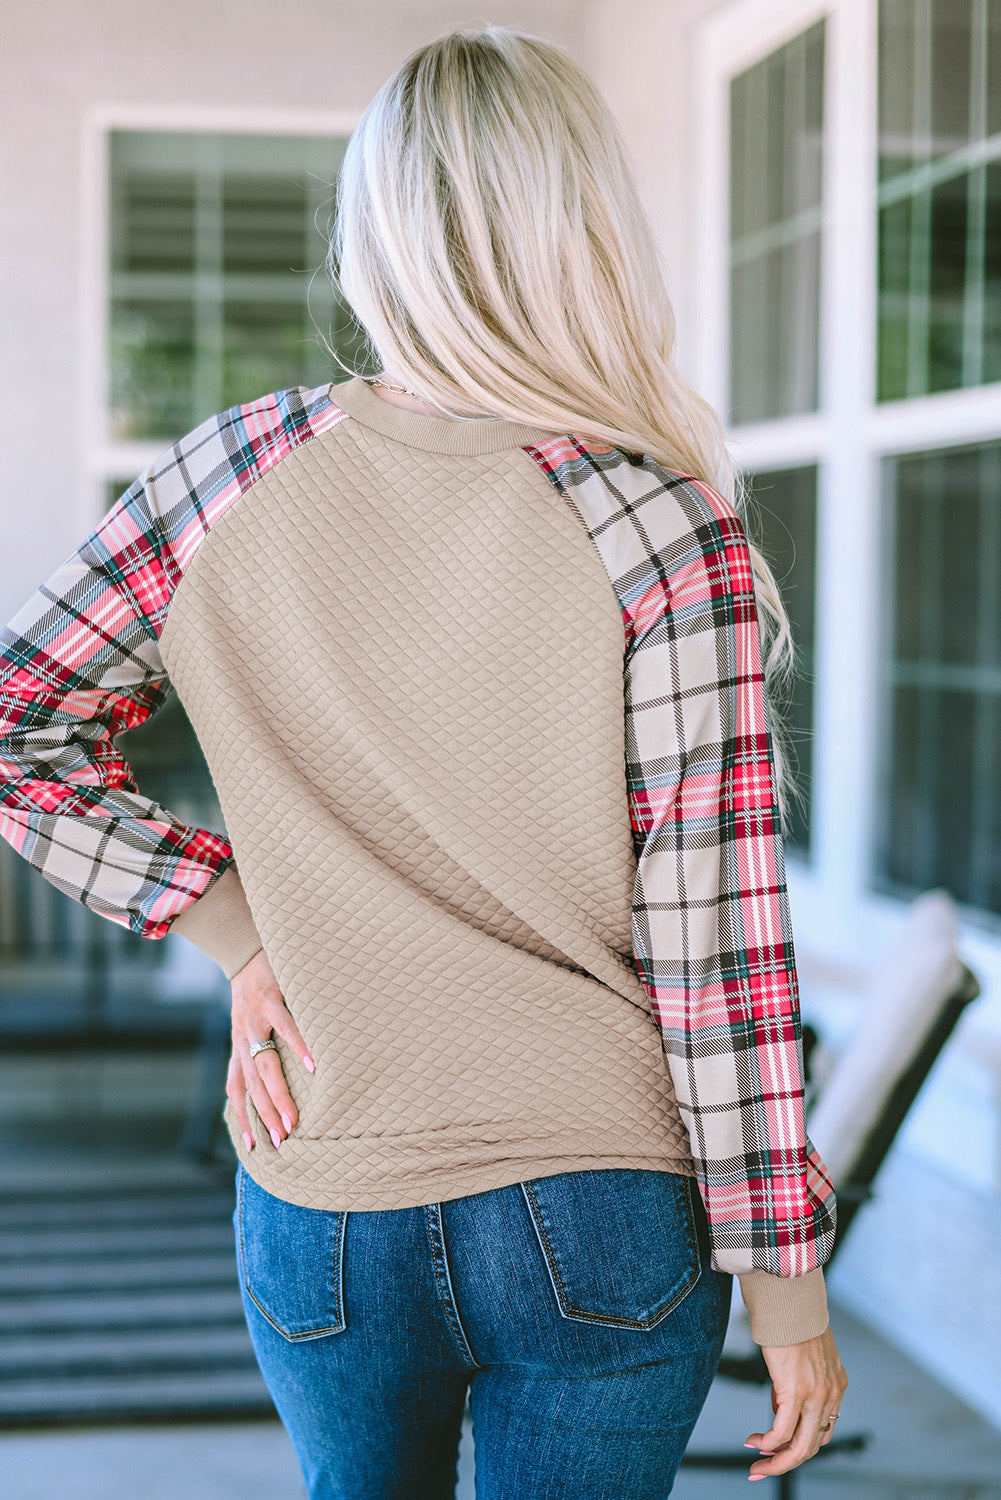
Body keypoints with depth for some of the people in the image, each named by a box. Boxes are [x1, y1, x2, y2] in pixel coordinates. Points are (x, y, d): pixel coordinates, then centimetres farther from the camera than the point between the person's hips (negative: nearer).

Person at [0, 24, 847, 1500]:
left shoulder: (237, 477, -7)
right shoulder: (666, 532, -15)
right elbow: (715, 934, -14)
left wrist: (244, 935, 0)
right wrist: (786, 1270, -5)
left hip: (320, 1214, 3)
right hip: (601, 1216, -2)